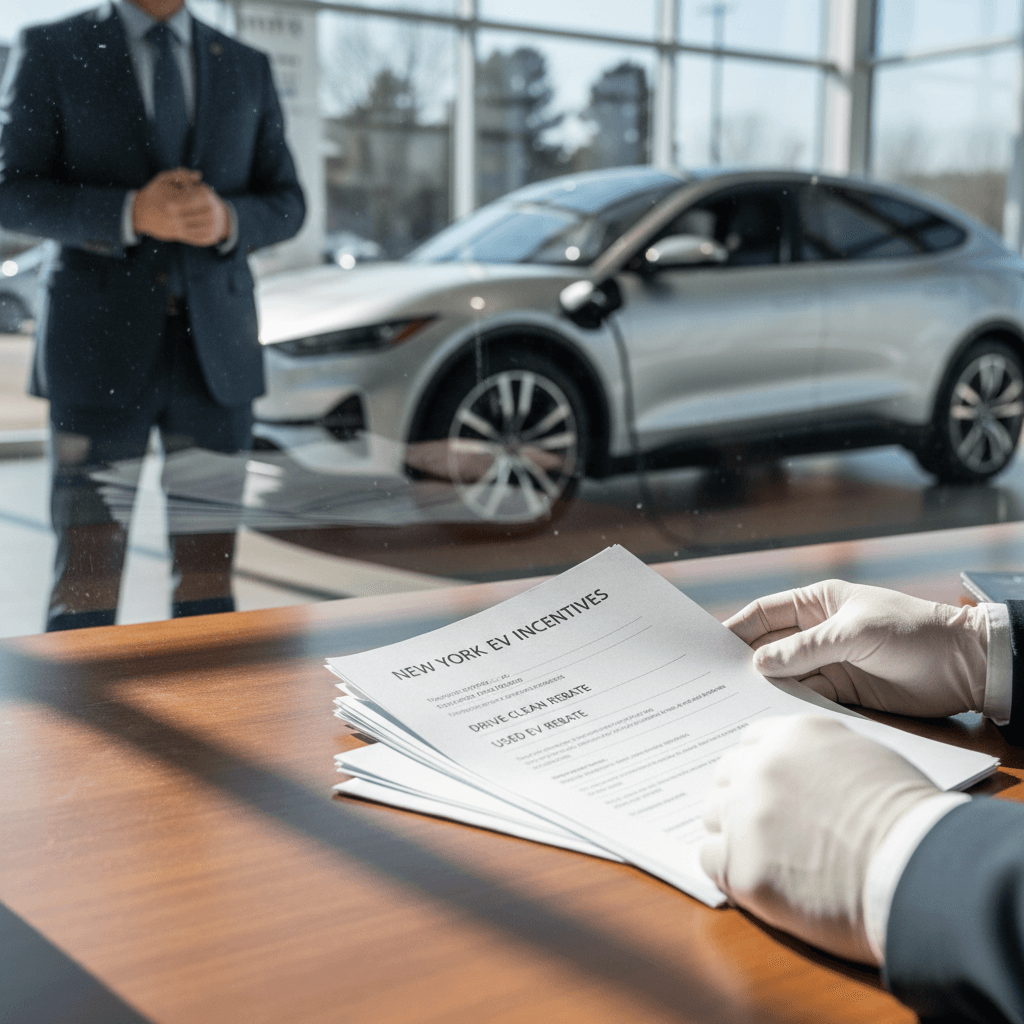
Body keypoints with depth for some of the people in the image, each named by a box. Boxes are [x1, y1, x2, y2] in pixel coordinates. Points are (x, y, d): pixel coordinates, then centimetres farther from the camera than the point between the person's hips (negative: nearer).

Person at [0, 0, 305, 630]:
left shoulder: (246, 69, 12)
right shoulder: (52, 52, 3)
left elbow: (284, 210, 9)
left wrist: (226, 221, -15)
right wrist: (133, 215, -22)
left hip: (214, 348, 3)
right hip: (102, 347, -3)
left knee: (208, 574, 4)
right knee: (88, 580, -4)